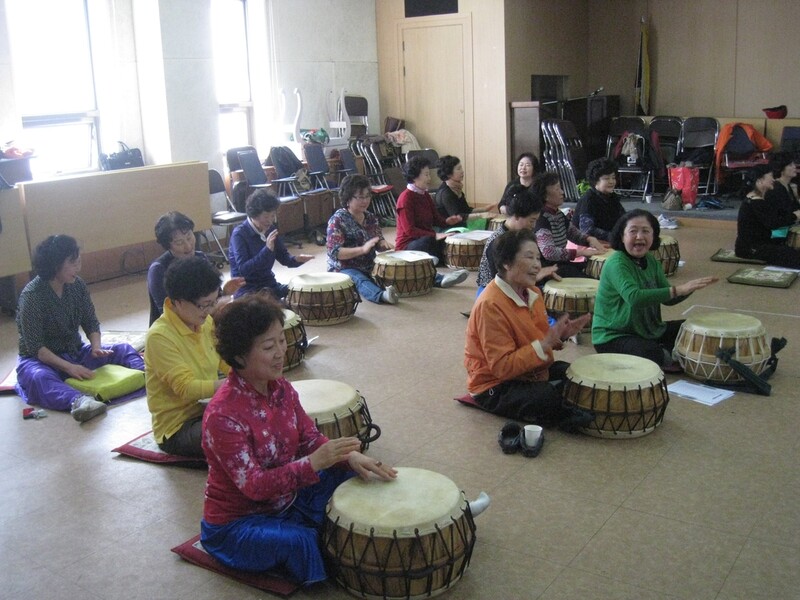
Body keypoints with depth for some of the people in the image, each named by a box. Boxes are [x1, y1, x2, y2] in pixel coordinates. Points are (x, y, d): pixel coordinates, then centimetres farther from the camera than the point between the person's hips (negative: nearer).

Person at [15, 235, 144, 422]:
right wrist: (68, 367, -32)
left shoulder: (78, 285, -1)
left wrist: (96, 347, -17)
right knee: (38, 378, -40)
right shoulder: (31, 295, -18)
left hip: (76, 352, 6)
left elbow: (91, 323, 4)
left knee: (123, 349, -11)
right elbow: (35, 346, -21)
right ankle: (78, 401, -68)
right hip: (41, 359, -6)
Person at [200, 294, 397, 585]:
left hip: (285, 499, 7)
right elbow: (253, 485, -29)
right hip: (236, 524, -7)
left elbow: (311, 439, 1)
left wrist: (350, 457, -19)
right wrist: (314, 463, -38)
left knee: (348, 475, 0)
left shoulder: (282, 389, -6)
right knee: (299, 542, -31)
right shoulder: (223, 414, -29)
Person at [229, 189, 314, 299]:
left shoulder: (270, 229, 4)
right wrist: (267, 249, -34)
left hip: (270, 284, 7)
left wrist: (296, 259, -13)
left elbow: (283, 257, 11)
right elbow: (243, 269, -26)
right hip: (246, 289, -7)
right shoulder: (239, 234, -16)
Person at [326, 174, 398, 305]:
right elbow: (334, 252, -17)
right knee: (360, 281, -39)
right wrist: (362, 249, -30)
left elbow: (378, 242, 17)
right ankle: (383, 295, -67)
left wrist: (384, 244, -9)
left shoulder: (370, 218, 10)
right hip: (344, 269, -9)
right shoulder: (337, 220, -9)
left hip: (369, 268, 10)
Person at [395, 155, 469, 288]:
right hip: (407, 245, -9)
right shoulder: (406, 198, -13)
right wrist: (434, 236, -26)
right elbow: (409, 230, -20)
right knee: (427, 242, -38)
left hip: (427, 239, 9)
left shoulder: (425, 195, 12)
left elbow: (436, 218, 13)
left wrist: (447, 221, -10)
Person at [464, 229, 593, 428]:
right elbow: (502, 367, -27)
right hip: (495, 387, -9)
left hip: (534, 370, 9)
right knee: (551, 398, -30)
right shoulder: (490, 306, -25)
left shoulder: (532, 292, 1)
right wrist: (545, 344, -31)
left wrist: (561, 334, -8)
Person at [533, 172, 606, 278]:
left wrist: (590, 239, -1)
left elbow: (576, 234, 22)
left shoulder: (559, 214, 11)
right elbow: (549, 252, -28)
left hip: (561, 264, 9)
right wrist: (581, 252, -27)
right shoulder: (541, 218, -16)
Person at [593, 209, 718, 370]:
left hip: (648, 330, 9)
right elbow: (634, 297, -38)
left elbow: (667, 299, 8)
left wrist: (690, 288, -11)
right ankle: (670, 358, -2)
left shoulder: (651, 261, 4)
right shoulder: (616, 263, -22)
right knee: (651, 354, -34)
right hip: (613, 337, -9)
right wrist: (678, 289, -37)